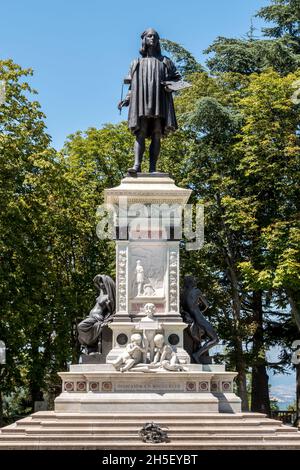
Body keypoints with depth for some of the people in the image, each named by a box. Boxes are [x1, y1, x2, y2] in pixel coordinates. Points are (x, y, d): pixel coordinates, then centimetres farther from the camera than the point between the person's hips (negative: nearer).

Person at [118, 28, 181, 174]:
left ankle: (152, 168, -15)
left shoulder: (164, 61, 18)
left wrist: (169, 86, -11)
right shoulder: (137, 63, 20)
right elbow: (133, 86, 15)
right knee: (140, 133, -14)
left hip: (159, 101, 0)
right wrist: (126, 99, -1)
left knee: (157, 134, -10)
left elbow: (175, 79, 12)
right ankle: (137, 165, -27)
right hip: (141, 100, 0)